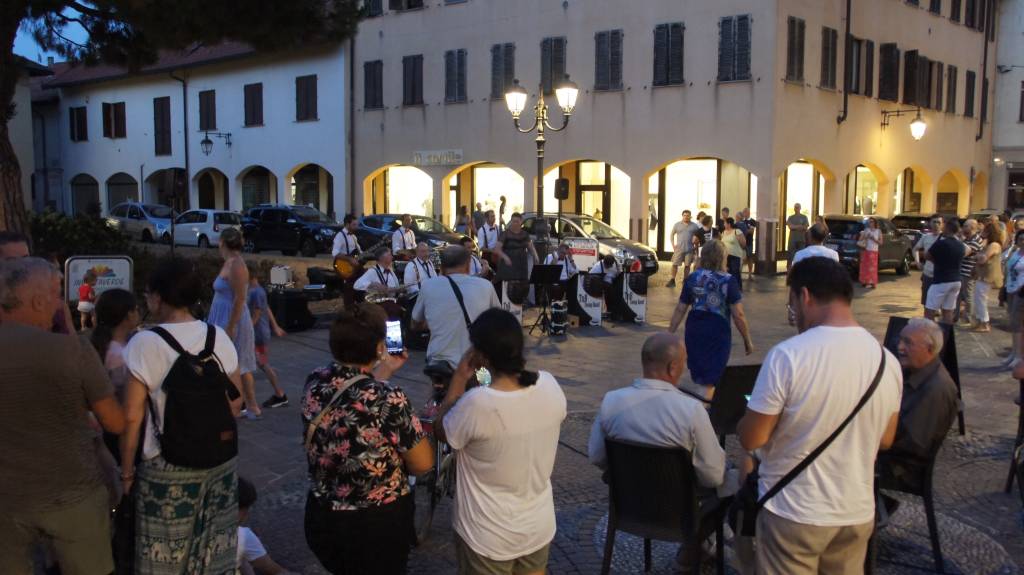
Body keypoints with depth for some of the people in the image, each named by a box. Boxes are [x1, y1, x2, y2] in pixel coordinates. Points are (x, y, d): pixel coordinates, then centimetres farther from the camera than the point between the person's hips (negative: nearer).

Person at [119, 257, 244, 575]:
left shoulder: (145, 343, -13)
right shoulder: (219, 336, 0)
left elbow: (132, 418, -11)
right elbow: (236, 400, 7)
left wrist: (127, 471, 0)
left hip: (168, 467, -4)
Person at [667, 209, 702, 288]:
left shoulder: (694, 225, 3)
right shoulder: (677, 224, 4)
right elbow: (672, 235, 10)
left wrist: (696, 240, -2)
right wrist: (673, 245, 1)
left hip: (690, 249, 0)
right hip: (679, 249, 0)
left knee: (687, 265, 6)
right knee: (675, 264, -4)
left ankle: (685, 281, 18)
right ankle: (672, 281, 2)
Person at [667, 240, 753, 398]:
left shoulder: (692, 278, 1)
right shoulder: (728, 281, -9)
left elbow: (680, 310, 3)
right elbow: (738, 315, -10)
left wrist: (669, 335, 10)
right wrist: (747, 340, 1)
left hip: (694, 329, 4)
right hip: (718, 331, -4)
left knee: (700, 378, 22)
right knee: (708, 383, 0)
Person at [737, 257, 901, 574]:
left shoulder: (787, 355, -22)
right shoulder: (887, 360, -4)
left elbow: (751, 439, -15)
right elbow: (884, 440, 9)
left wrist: (750, 415, 5)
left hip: (794, 512, -5)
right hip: (857, 512, 5)